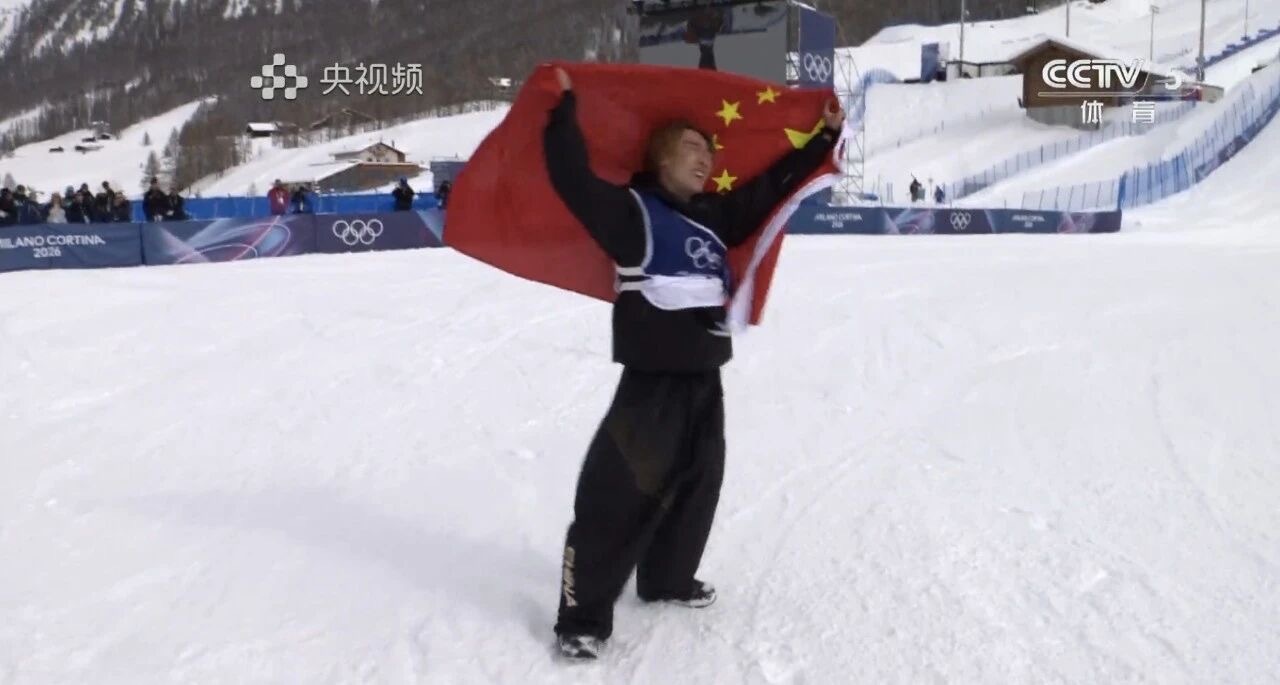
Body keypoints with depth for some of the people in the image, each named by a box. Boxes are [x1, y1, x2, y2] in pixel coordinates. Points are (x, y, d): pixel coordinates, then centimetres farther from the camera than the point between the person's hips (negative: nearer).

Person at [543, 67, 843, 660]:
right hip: (653, 380, -8)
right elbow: (575, 179, -18)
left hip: (704, 378, 8)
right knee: (621, 494, -8)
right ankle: (582, 616, 0)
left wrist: (826, 137, 27)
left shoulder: (715, 217, 15)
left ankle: (668, 578, 39)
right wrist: (564, 110, -23)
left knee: (697, 483, 19)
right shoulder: (632, 210, -6)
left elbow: (773, 186, 24)